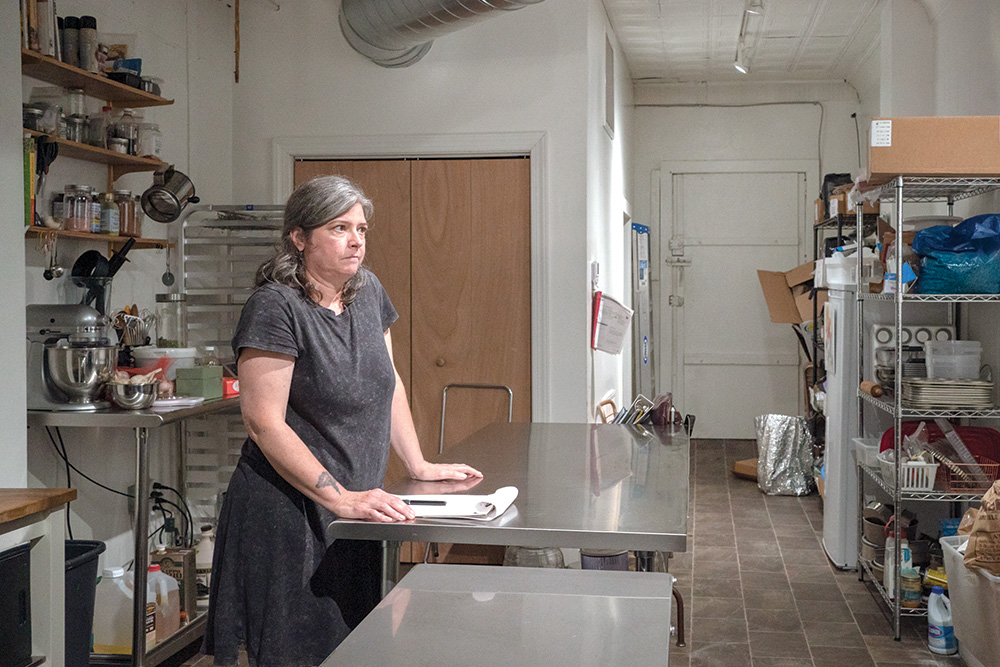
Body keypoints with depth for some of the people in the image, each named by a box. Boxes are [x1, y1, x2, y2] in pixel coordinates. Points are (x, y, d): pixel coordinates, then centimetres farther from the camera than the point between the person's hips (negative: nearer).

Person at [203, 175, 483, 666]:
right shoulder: (275, 307, -15)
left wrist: (419, 466, 14)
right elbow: (265, 424, -19)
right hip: (289, 519, -7)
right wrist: (342, 499, -22)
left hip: (355, 516, 7)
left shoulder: (368, 293, 9)